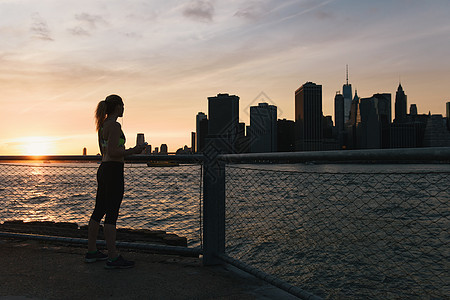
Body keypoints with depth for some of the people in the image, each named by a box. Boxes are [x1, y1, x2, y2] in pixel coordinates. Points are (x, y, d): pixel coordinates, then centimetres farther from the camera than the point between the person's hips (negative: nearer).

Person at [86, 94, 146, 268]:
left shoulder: (102, 125, 15)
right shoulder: (114, 125, -14)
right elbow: (113, 152, -20)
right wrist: (133, 151, -10)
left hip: (103, 169, 10)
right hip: (113, 171, -10)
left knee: (99, 212, 14)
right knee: (112, 214, -7)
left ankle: (91, 252, 23)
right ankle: (113, 258, -1)